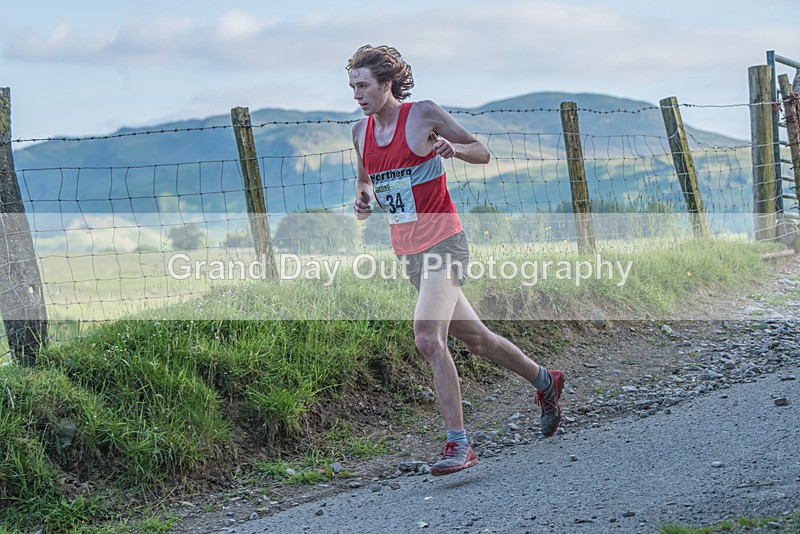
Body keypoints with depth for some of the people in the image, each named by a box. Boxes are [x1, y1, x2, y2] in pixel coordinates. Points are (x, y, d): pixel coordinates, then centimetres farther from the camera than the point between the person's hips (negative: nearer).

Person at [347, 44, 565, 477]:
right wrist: (362, 197, 1)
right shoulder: (361, 131, 7)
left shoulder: (424, 114, -9)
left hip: (442, 243, -7)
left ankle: (458, 444, -18)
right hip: (407, 251, 7)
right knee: (473, 337, 17)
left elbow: (482, 153, 0)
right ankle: (545, 382, 39)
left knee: (428, 339, -23)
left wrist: (454, 148, -22)